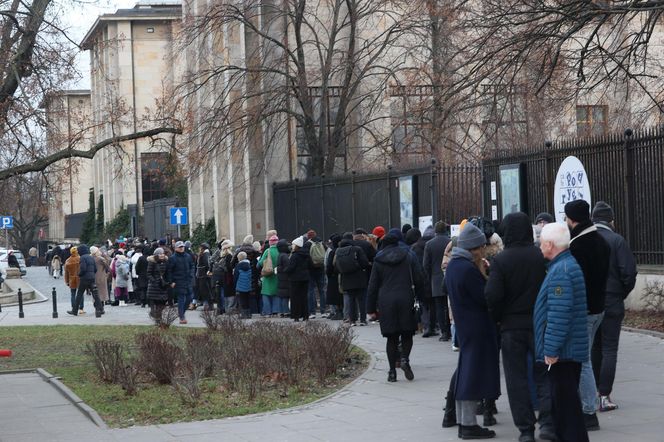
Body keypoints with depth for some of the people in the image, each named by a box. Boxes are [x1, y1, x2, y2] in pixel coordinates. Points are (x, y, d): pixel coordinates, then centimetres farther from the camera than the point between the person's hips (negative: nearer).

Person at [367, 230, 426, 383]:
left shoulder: (378, 260, 5)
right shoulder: (409, 256, 5)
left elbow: (372, 286, 5)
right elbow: (419, 280, 1)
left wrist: (371, 308, 10)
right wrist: (418, 295, 14)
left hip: (386, 302, 1)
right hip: (406, 300, -1)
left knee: (391, 337, 7)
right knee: (407, 334, 9)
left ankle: (392, 371, 4)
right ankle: (405, 358, -16)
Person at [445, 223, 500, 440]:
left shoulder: (452, 266, 10)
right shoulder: (468, 269, -20)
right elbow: (486, 298, -18)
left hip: (463, 324, 10)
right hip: (478, 328, -10)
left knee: (465, 372, 15)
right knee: (474, 373, -5)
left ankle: (462, 420, 21)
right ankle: (469, 424, -2)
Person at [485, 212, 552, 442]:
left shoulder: (500, 260, -10)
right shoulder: (542, 256, -6)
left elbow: (492, 295, -14)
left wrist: (498, 318, 3)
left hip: (511, 327, -1)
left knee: (517, 378, 7)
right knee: (544, 374, 10)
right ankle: (547, 422, -3)